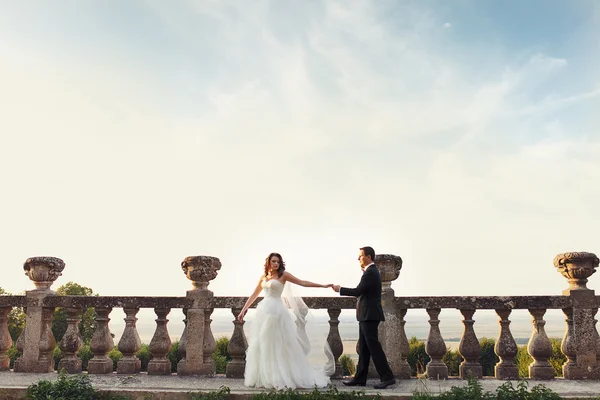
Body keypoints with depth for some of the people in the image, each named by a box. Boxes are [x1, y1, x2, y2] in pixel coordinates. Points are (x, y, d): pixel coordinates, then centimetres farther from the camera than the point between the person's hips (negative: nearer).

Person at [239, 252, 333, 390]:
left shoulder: (283, 275, 0)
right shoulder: (263, 277, 14)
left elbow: (302, 283, -3)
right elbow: (254, 295, 19)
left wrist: (323, 286, -9)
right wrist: (243, 310, 15)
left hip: (276, 311, -5)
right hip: (263, 311, 5)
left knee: (279, 344, -3)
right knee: (262, 344, 7)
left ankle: (280, 377, 6)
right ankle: (265, 377, 16)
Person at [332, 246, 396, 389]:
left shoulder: (370, 272, -16)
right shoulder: (371, 271, 16)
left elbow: (358, 291, -20)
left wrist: (340, 289, -11)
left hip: (369, 315, -11)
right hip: (367, 315, 11)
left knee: (373, 346, -6)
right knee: (363, 347, 11)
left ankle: (387, 377, -1)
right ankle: (360, 378, 16)